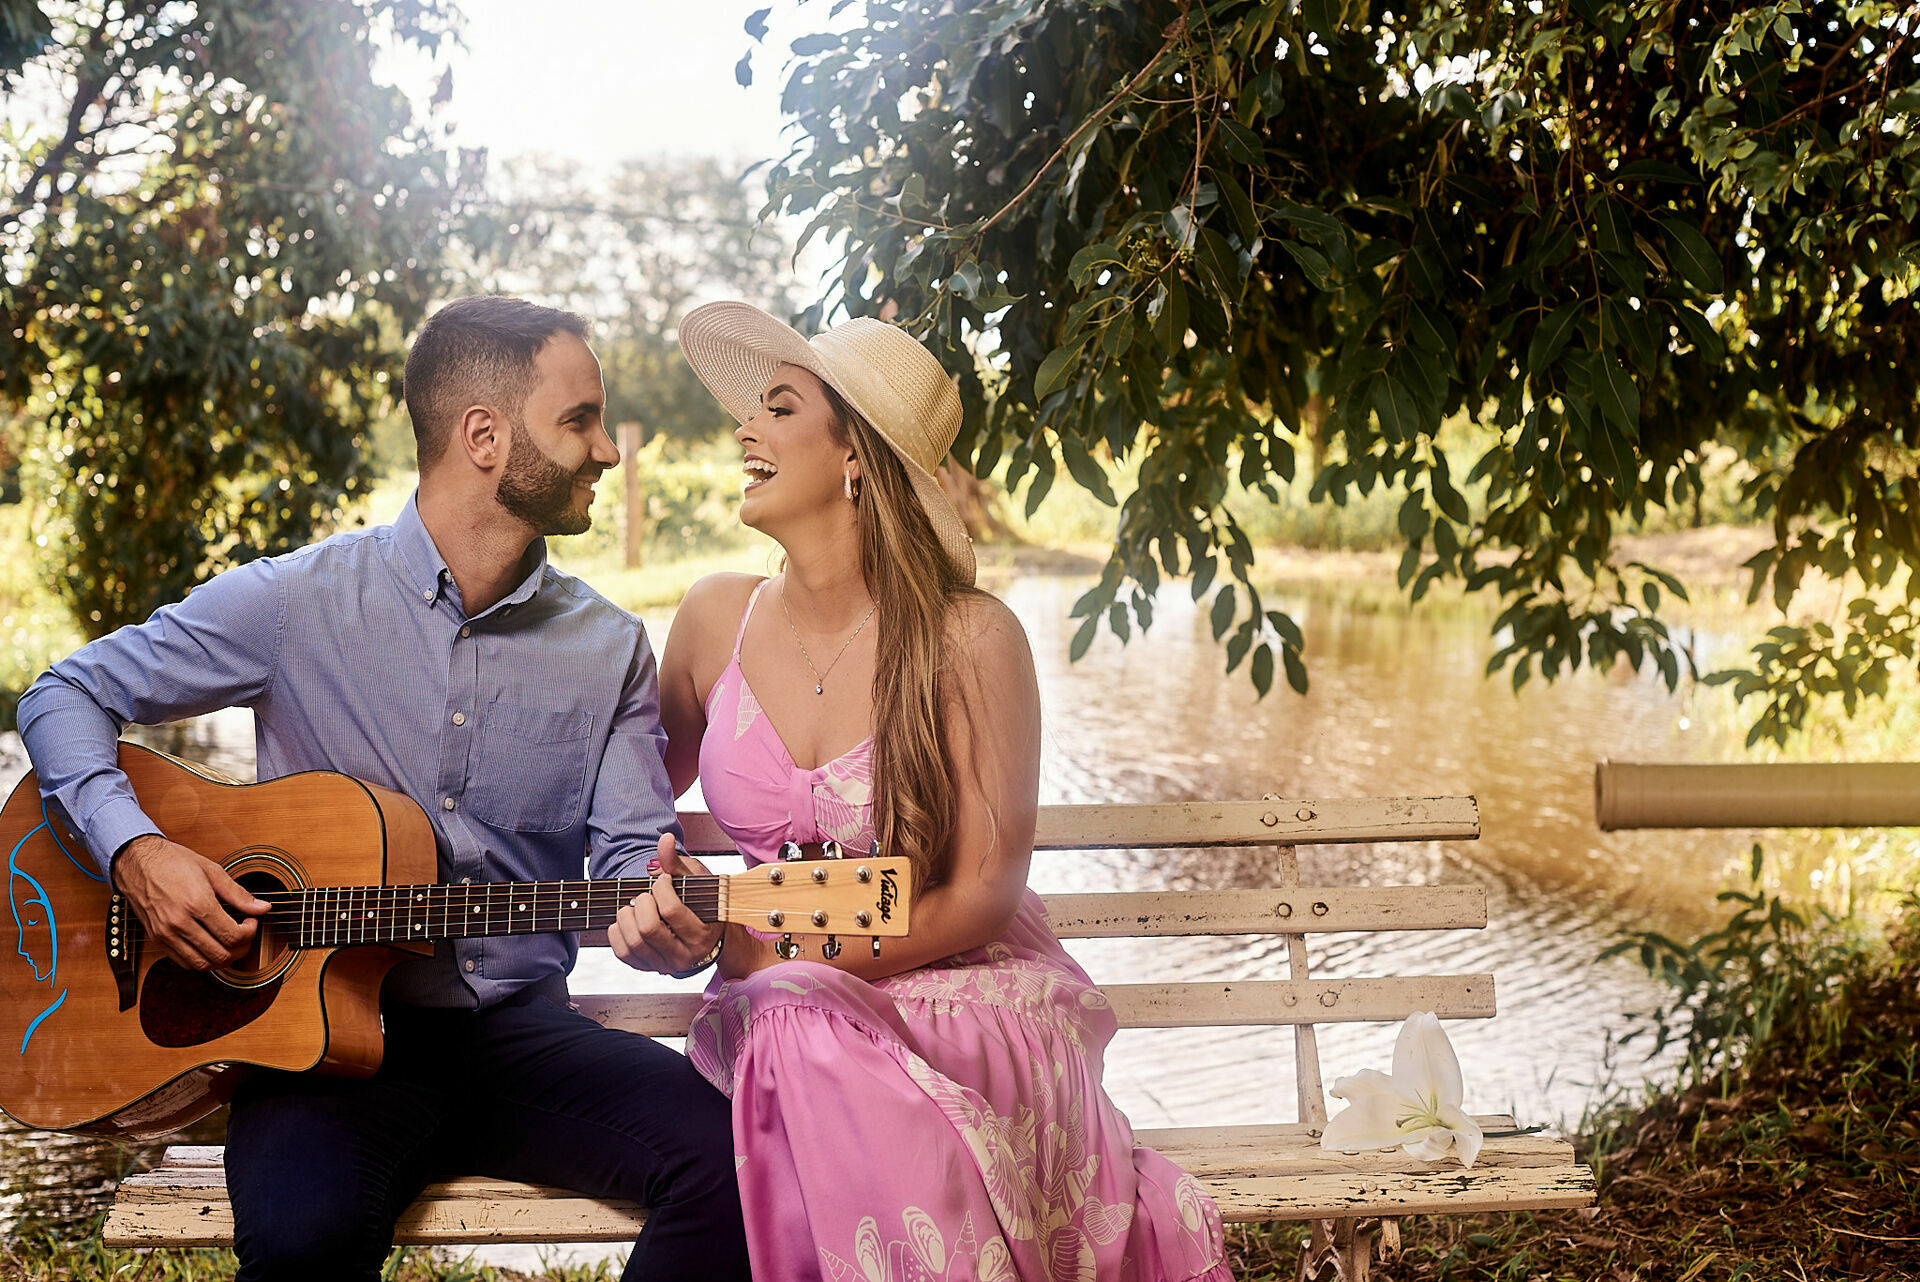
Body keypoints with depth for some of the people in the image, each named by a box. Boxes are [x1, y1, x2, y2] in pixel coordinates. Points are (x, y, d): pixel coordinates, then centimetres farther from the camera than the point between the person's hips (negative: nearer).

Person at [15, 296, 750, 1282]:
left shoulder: (609, 649, 6)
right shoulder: (298, 600, -2)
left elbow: (631, 861, 3)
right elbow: (68, 695, 6)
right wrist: (134, 851, -11)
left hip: (522, 1031, 3)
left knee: (736, 1157, -25)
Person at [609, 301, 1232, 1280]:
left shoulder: (970, 639, -9)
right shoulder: (717, 619, 4)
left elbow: (985, 894, -9)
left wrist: (778, 952, -19)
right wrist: (663, 914, 0)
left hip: (959, 993, -2)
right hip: (778, 1003, 3)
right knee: (791, 1041, -34)